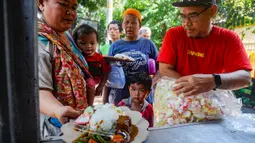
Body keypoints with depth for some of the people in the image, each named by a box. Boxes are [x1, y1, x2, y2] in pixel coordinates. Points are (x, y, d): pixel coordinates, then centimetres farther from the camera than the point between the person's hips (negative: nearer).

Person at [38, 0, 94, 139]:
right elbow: (39, 90, -33)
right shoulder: (38, 42, -23)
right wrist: (59, 110, -53)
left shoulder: (66, 35, 3)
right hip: (57, 129, -8)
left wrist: (89, 108, 9)